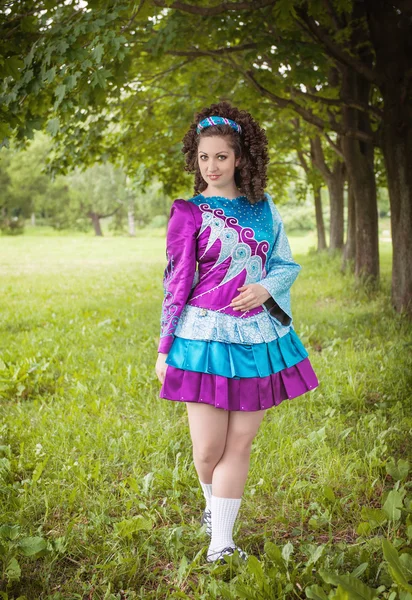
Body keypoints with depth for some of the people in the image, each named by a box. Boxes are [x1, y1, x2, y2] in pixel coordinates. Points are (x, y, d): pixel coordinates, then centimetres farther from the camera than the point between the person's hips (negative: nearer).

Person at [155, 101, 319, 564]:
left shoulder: (264, 208, 9)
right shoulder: (188, 213, -1)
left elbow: (286, 264, 15)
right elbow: (176, 282, -1)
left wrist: (266, 288, -8)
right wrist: (164, 349, -2)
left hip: (260, 338, 3)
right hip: (206, 338, -3)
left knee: (240, 444, 4)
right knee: (207, 450, -1)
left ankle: (221, 544, 13)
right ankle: (213, 505, 33)